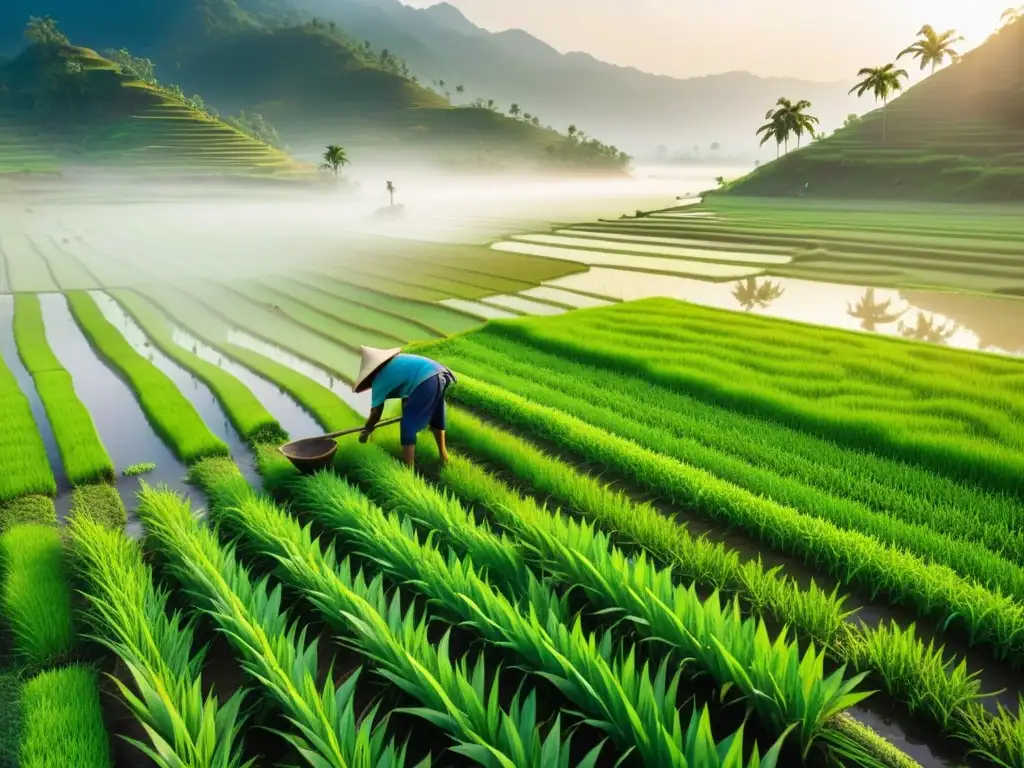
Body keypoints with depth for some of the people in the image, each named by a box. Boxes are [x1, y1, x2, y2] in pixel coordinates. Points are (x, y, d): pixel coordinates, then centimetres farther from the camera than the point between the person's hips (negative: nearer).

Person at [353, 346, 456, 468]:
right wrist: (407, 411, 57)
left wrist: (366, 430, 34)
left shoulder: (379, 379, 11)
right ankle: (443, 455, 45)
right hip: (441, 373, 8)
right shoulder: (397, 361, 31)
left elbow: (376, 412, 17)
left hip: (426, 381, -8)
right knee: (436, 416, 30)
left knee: (408, 427, 2)